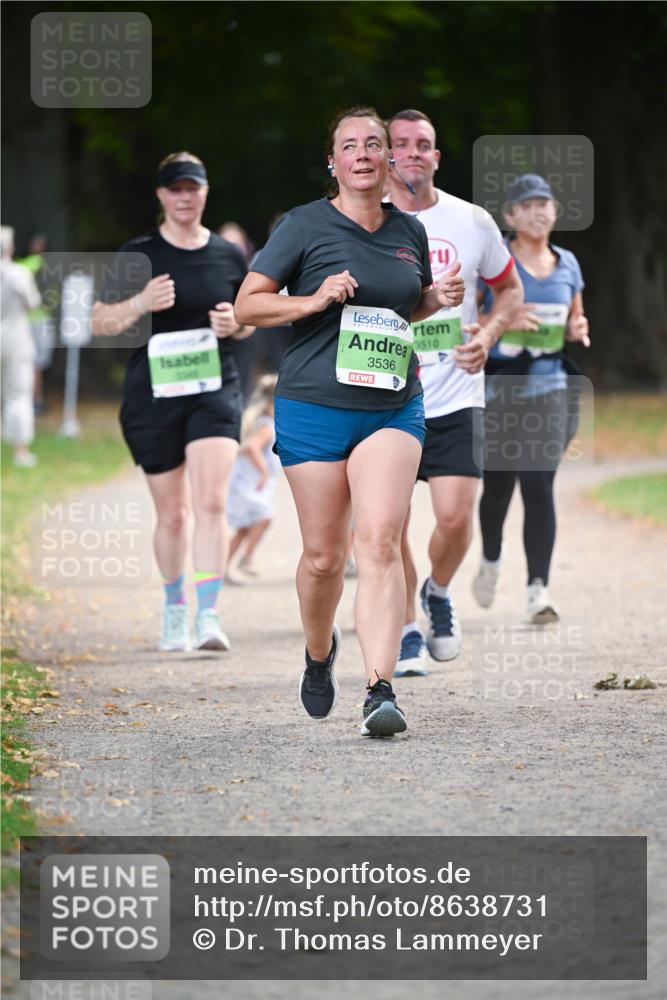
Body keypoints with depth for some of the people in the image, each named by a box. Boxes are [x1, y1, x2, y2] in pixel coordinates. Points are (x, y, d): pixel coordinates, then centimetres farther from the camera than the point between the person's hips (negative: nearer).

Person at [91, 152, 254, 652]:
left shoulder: (229, 256, 7)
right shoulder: (138, 254, 0)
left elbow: (248, 321, 20)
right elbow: (100, 322, 1)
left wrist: (235, 324, -3)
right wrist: (140, 303, -18)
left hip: (214, 390, 0)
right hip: (153, 395, 0)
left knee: (212, 502, -17)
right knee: (171, 513, 7)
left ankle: (209, 615, -19)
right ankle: (174, 610, 28)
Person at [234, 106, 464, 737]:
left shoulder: (409, 232, 10)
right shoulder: (305, 225, -2)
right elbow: (247, 305, -3)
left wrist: (440, 299, 6)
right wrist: (314, 300, -18)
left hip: (393, 409, 2)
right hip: (314, 408, -2)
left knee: (380, 542, -14)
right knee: (323, 556, 4)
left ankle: (380, 692, -20)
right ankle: (319, 653, 35)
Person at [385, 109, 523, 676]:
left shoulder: (472, 223, 3)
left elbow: (510, 289, 17)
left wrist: (486, 337, -2)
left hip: (454, 398, 0)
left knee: (456, 517, -10)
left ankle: (439, 594, 22)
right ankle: (408, 632, 17)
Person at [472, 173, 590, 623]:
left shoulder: (567, 264, 9)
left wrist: (578, 329, -1)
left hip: (548, 385, 2)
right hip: (499, 387, -2)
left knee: (540, 486, -10)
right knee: (498, 485, 9)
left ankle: (538, 587, -13)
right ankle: (491, 560, 38)